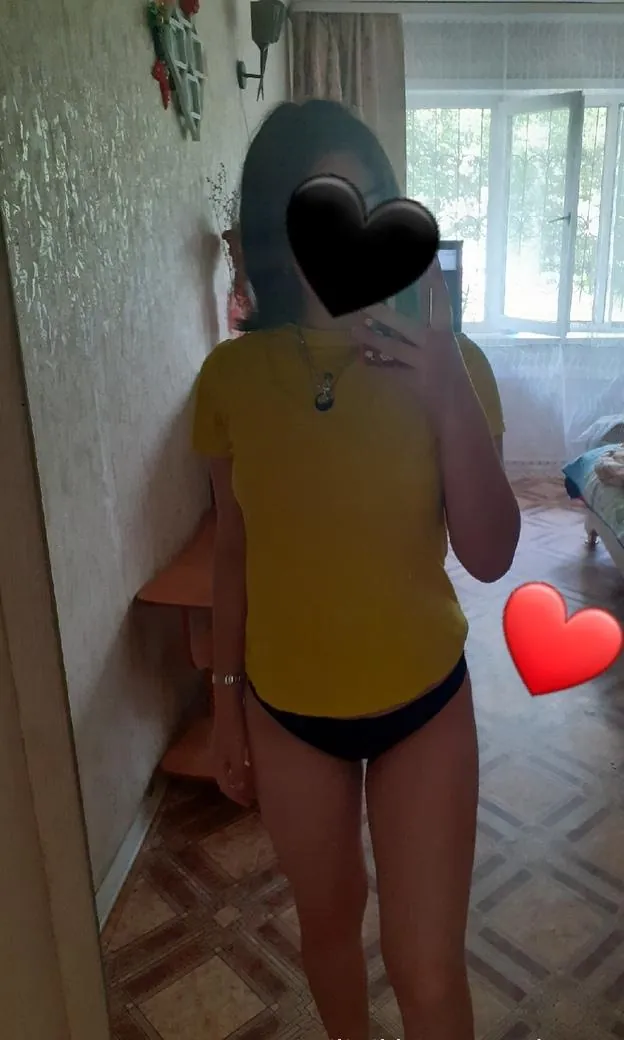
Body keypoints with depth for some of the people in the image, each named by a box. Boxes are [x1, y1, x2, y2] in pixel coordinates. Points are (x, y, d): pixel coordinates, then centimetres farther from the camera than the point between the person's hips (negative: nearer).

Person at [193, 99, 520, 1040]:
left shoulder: (445, 360, -13)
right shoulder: (232, 375, -9)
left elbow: (490, 557, -18)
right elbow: (235, 551, 0)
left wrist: (447, 390, -29)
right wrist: (226, 699, 5)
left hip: (423, 699, -1)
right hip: (287, 707, 2)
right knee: (328, 916, 24)